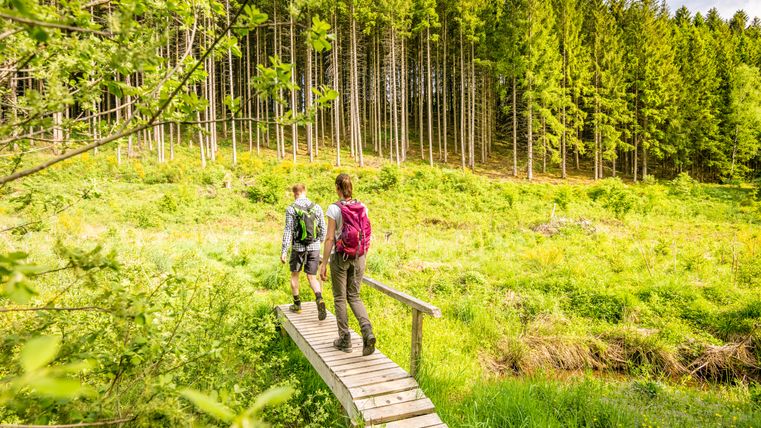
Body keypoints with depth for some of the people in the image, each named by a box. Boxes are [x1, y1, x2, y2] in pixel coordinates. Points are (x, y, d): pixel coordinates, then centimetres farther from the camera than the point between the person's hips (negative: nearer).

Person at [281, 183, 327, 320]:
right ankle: (319, 300, -19)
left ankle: (297, 305, 25)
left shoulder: (291, 209, -8)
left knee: (294, 275, 19)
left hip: (298, 247, -2)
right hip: (314, 247, 2)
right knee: (312, 277, 7)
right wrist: (320, 241, 25)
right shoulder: (316, 207, 1)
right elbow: (323, 229, 5)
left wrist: (284, 251, -8)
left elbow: (288, 231, -12)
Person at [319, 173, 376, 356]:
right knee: (354, 296, 14)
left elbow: (330, 238, -13)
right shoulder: (362, 207, 1)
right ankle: (367, 330, -8)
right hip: (358, 258, 4)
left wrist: (323, 263, -8)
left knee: (340, 298, 11)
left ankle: (344, 339, 17)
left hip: (340, 257, -4)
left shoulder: (334, 209, -12)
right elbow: (367, 236, 6)